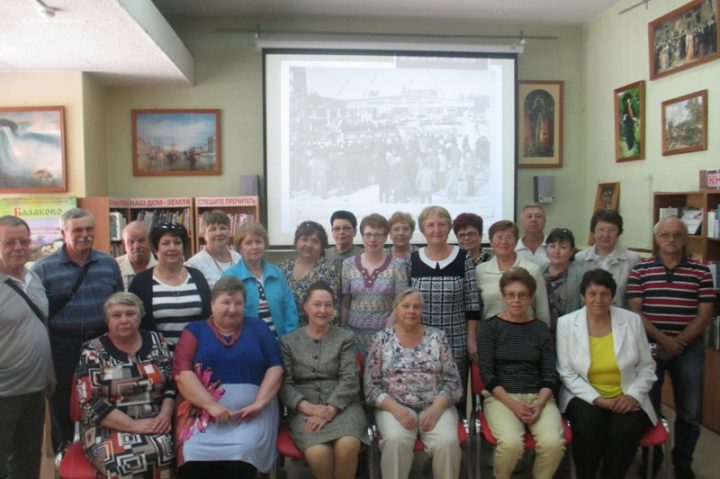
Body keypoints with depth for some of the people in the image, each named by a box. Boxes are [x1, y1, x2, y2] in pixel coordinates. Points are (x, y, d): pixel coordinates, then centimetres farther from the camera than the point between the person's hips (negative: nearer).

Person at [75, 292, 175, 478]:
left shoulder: (156, 342, 8)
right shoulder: (93, 351, -1)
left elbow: (172, 385, 9)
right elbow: (91, 402, -8)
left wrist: (165, 414, -10)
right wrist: (132, 425, -16)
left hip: (153, 426, 2)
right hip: (109, 429, -2)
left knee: (162, 453, -29)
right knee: (125, 462, -33)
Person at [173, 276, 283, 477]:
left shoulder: (258, 327, 14)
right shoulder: (195, 331, 11)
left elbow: (275, 367, 8)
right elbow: (182, 374, -2)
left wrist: (260, 402, -8)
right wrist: (212, 406, -14)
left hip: (250, 410, 0)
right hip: (203, 409, 0)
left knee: (241, 453, -26)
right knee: (194, 454, -25)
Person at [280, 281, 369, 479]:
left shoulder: (344, 337, 9)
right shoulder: (289, 341, 10)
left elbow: (350, 379, -2)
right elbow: (284, 384, 2)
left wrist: (330, 410, -15)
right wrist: (307, 407, -15)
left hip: (341, 405, 0)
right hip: (305, 409, 0)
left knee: (347, 446, -31)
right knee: (317, 453, -29)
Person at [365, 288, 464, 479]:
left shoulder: (438, 337, 6)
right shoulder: (382, 339, 3)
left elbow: (452, 381, 2)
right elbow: (371, 386, 0)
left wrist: (436, 408, -14)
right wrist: (395, 408, -15)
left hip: (436, 406, 1)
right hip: (394, 407, -1)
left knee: (447, 442, -27)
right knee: (395, 441, -31)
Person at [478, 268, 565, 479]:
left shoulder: (541, 329, 10)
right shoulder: (490, 327, 3)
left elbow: (550, 374, 7)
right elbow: (487, 373, -3)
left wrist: (539, 403, -12)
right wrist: (513, 404, -14)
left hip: (538, 396, 2)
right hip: (501, 396, -2)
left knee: (553, 443, -27)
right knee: (511, 443, -30)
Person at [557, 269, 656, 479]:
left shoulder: (632, 320, 1)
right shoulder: (566, 323, -4)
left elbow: (646, 367, 7)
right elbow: (566, 373, -5)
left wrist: (633, 395, -9)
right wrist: (597, 399, -15)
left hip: (625, 399, 1)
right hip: (586, 397, -1)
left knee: (624, 430, -28)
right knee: (588, 425, -30)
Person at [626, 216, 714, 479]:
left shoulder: (701, 272, 3)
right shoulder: (640, 270, 0)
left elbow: (704, 314, -1)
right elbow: (634, 311, -5)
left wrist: (679, 342, -12)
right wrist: (662, 339, -15)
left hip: (689, 348, 1)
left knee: (689, 412, 9)